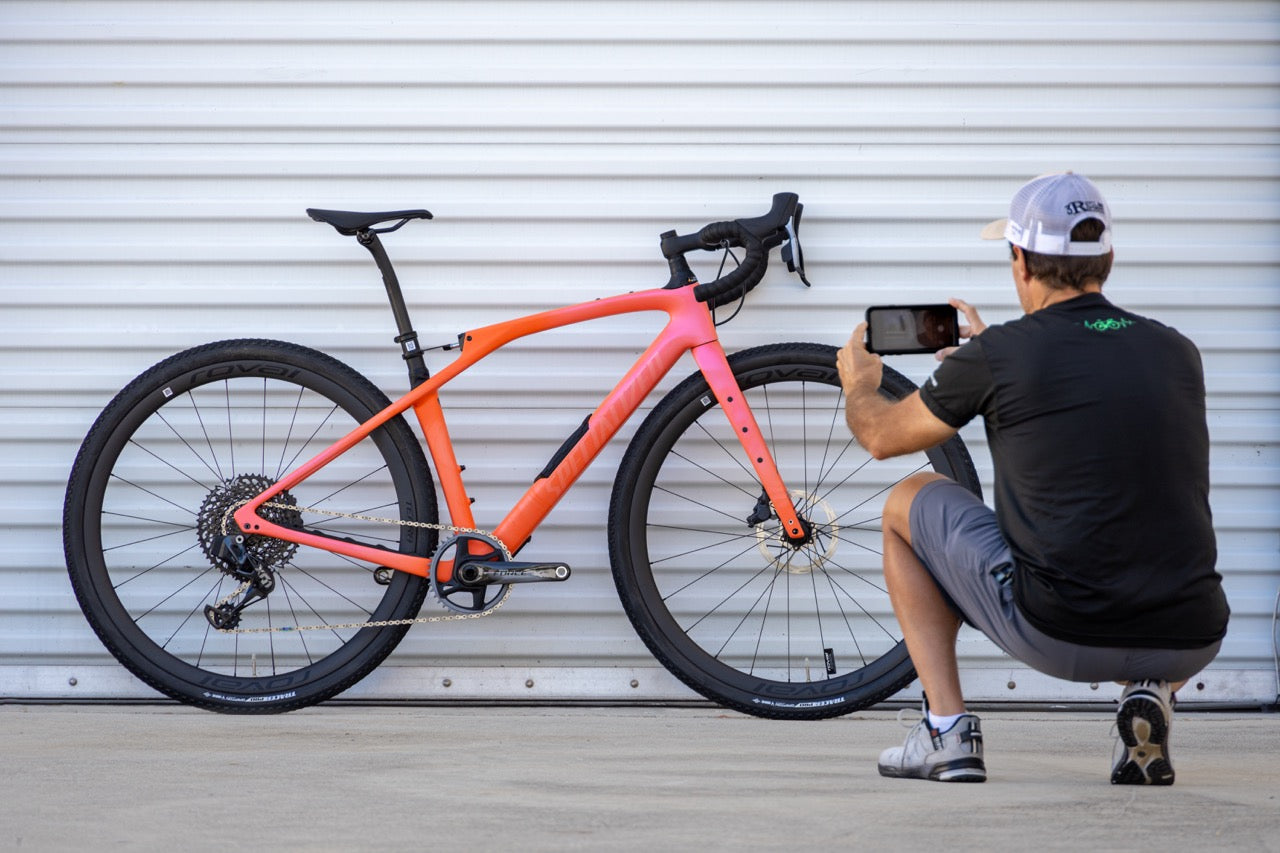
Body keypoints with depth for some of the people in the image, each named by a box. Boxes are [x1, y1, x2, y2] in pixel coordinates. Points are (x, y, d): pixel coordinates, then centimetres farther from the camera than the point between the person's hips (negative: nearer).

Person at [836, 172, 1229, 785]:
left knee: (909, 504, 21)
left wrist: (858, 383, 39)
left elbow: (882, 435, 16)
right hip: (1190, 647, 4)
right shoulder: (1177, 353, 10)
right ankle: (1149, 694, 9)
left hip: (1057, 636, -3)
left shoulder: (997, 357, -3)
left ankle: (947, 731, 14)